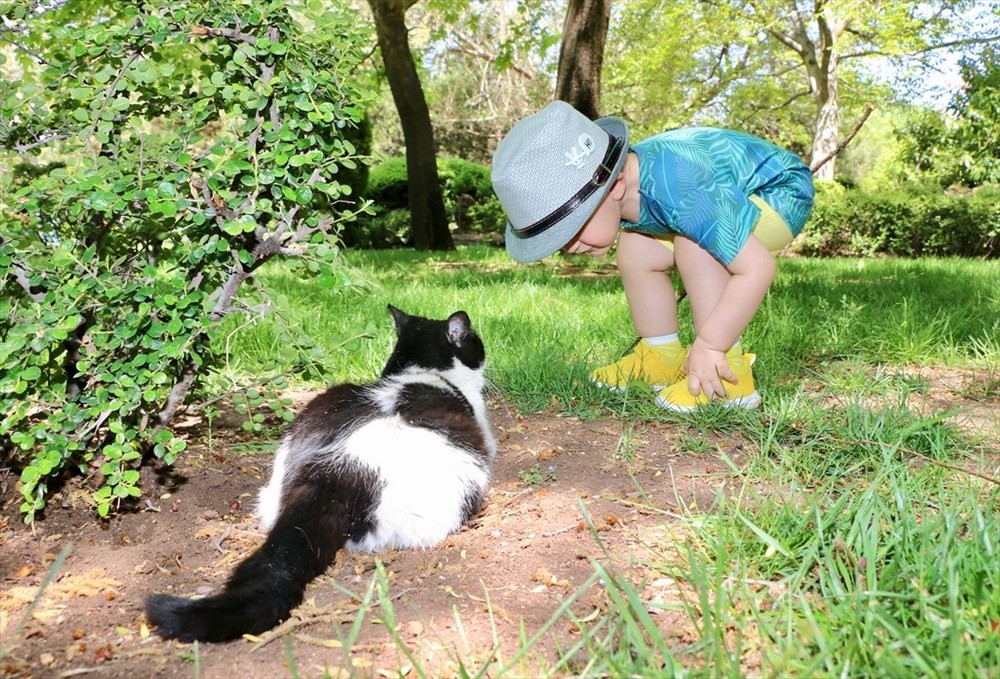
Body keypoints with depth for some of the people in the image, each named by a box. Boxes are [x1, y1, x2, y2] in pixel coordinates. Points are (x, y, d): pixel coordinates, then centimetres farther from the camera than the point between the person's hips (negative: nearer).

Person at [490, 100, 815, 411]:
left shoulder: (677, 190, -42)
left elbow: (758, 269, -40)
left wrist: (709, 345, -34)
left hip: (783, 188, -7)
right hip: (734, 194, 8)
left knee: (693, 243, -32)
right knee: (635, 250, -6)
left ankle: (728, 375, -22)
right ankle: (662, 358, 8)